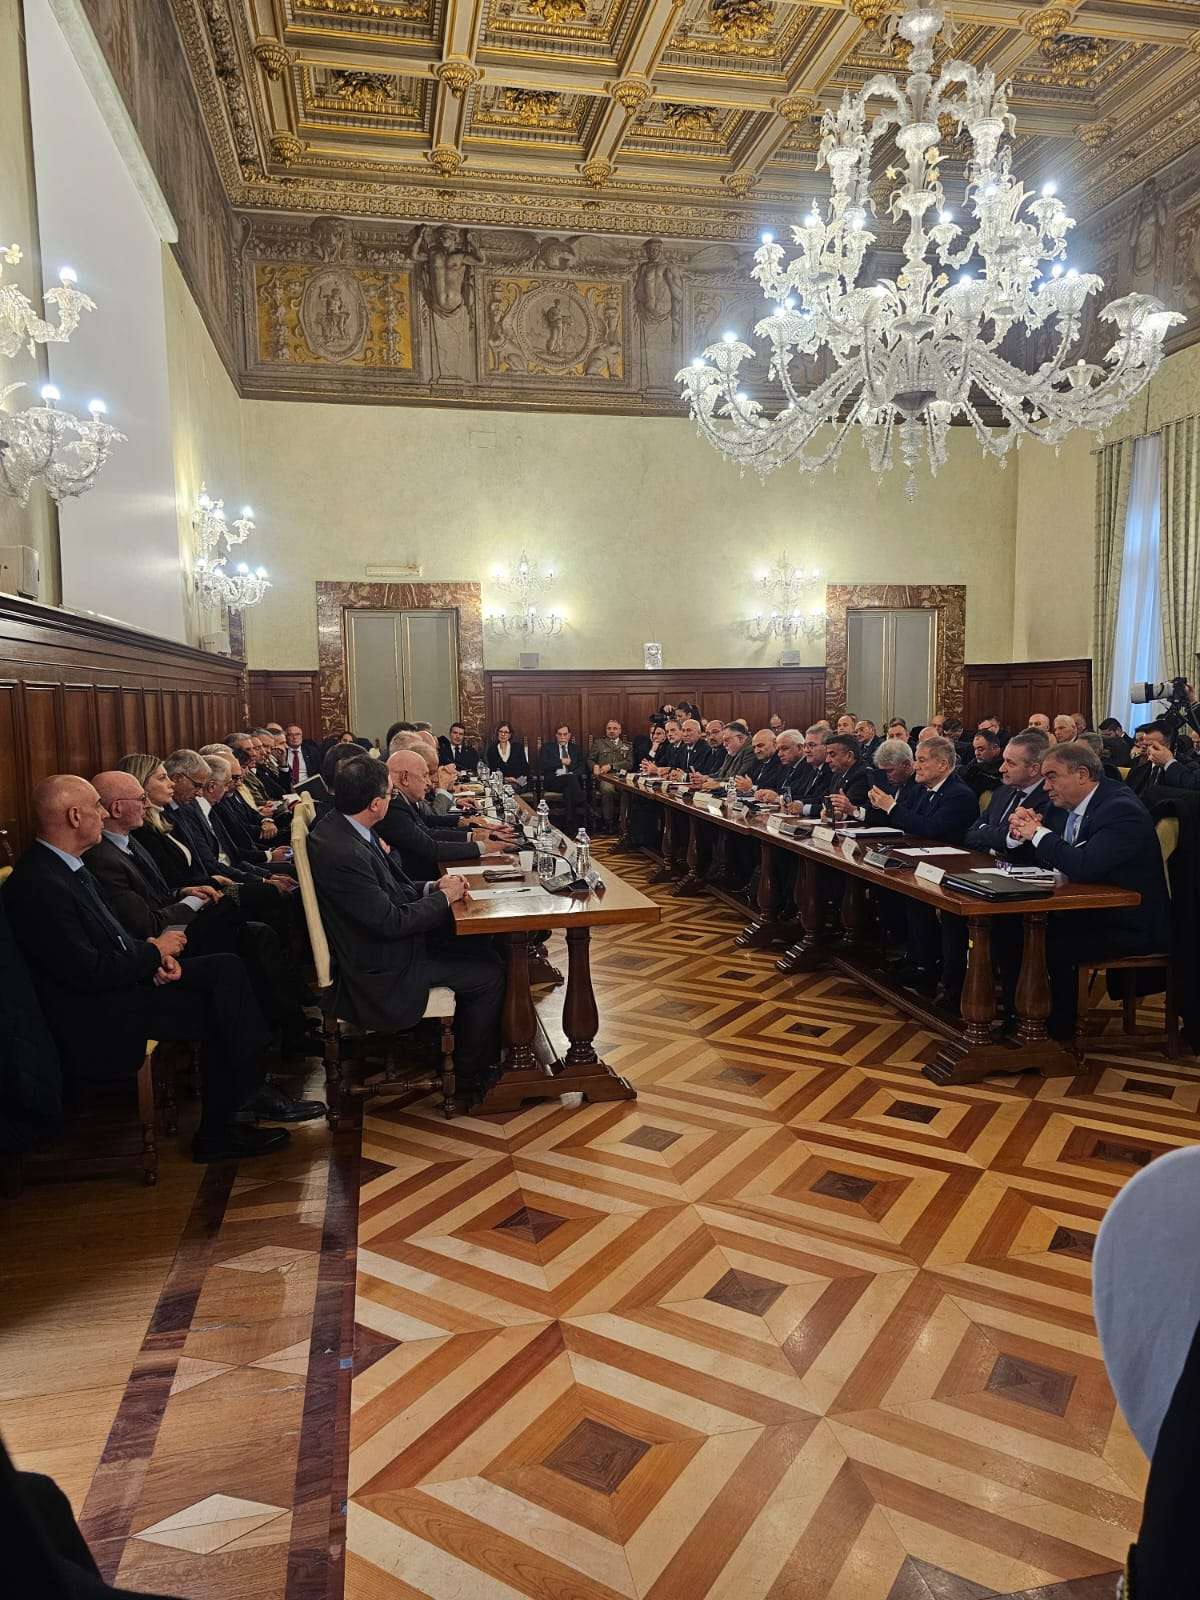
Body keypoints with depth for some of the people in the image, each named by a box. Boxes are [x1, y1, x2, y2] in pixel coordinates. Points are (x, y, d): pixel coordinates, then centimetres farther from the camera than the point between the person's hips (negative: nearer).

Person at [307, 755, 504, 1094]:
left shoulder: (340, 826, -1)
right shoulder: (343, 854, -32)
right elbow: (391, 922, -26)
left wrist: (432, 887, -3)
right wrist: (443, 897, -12)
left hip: (382, 942, 10)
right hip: (380, 970, -9)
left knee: (480, 949, 14)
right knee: (488, 974, -1)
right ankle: (471, 1073, 17)